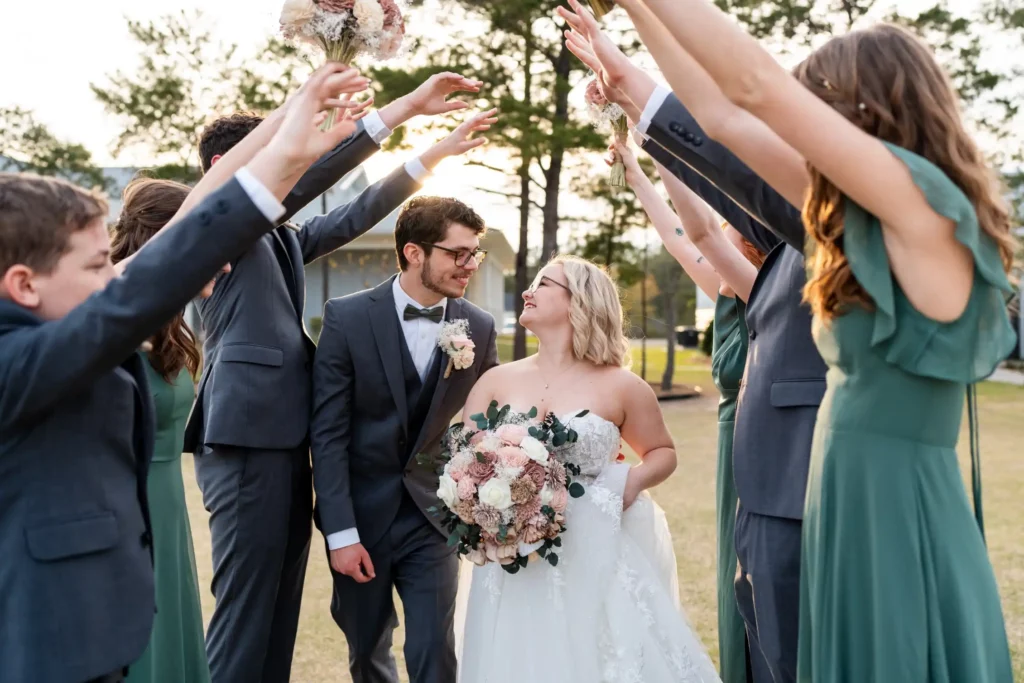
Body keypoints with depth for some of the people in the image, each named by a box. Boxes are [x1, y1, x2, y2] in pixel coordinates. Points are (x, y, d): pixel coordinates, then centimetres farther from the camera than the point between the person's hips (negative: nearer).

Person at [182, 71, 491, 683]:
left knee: (282, 608, 12)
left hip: (287, 441, 9)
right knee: (246, 609, -4)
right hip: (247, 439, -9)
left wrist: (435, 154, 15)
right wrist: (405, 107, -17)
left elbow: (353, 216, 20)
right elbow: (307, 177, -15)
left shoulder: (282, 237, 20)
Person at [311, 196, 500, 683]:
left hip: (433, 517, 1)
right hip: (361, 515, -1)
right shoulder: (347, 318, -11)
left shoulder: (479, 328, -3)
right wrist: (341, 532, -15)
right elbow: (327, 432, -11)